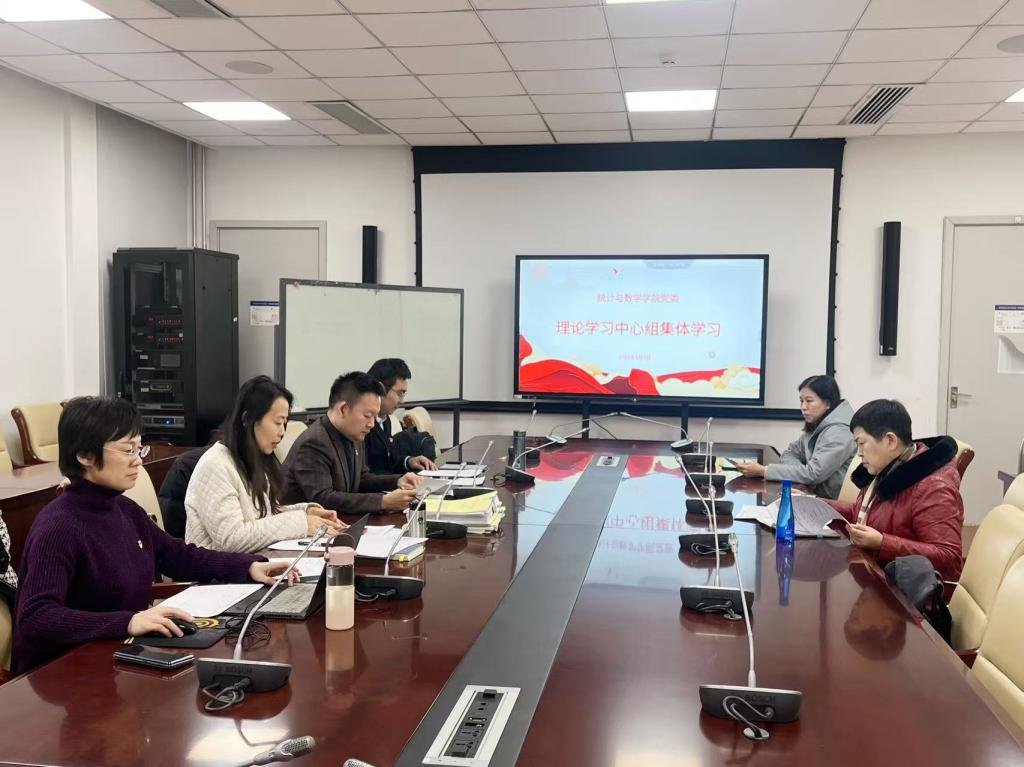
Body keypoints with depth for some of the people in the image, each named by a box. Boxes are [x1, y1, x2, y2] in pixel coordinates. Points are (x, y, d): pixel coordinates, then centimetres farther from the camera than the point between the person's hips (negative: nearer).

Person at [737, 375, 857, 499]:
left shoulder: (838, 432, -19)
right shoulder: (815, 426, 8)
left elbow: (813, 473, -25)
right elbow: (790, 453, 12)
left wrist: (763, 471, -24)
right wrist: (801, 473, -11)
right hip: (818, 496, 7)